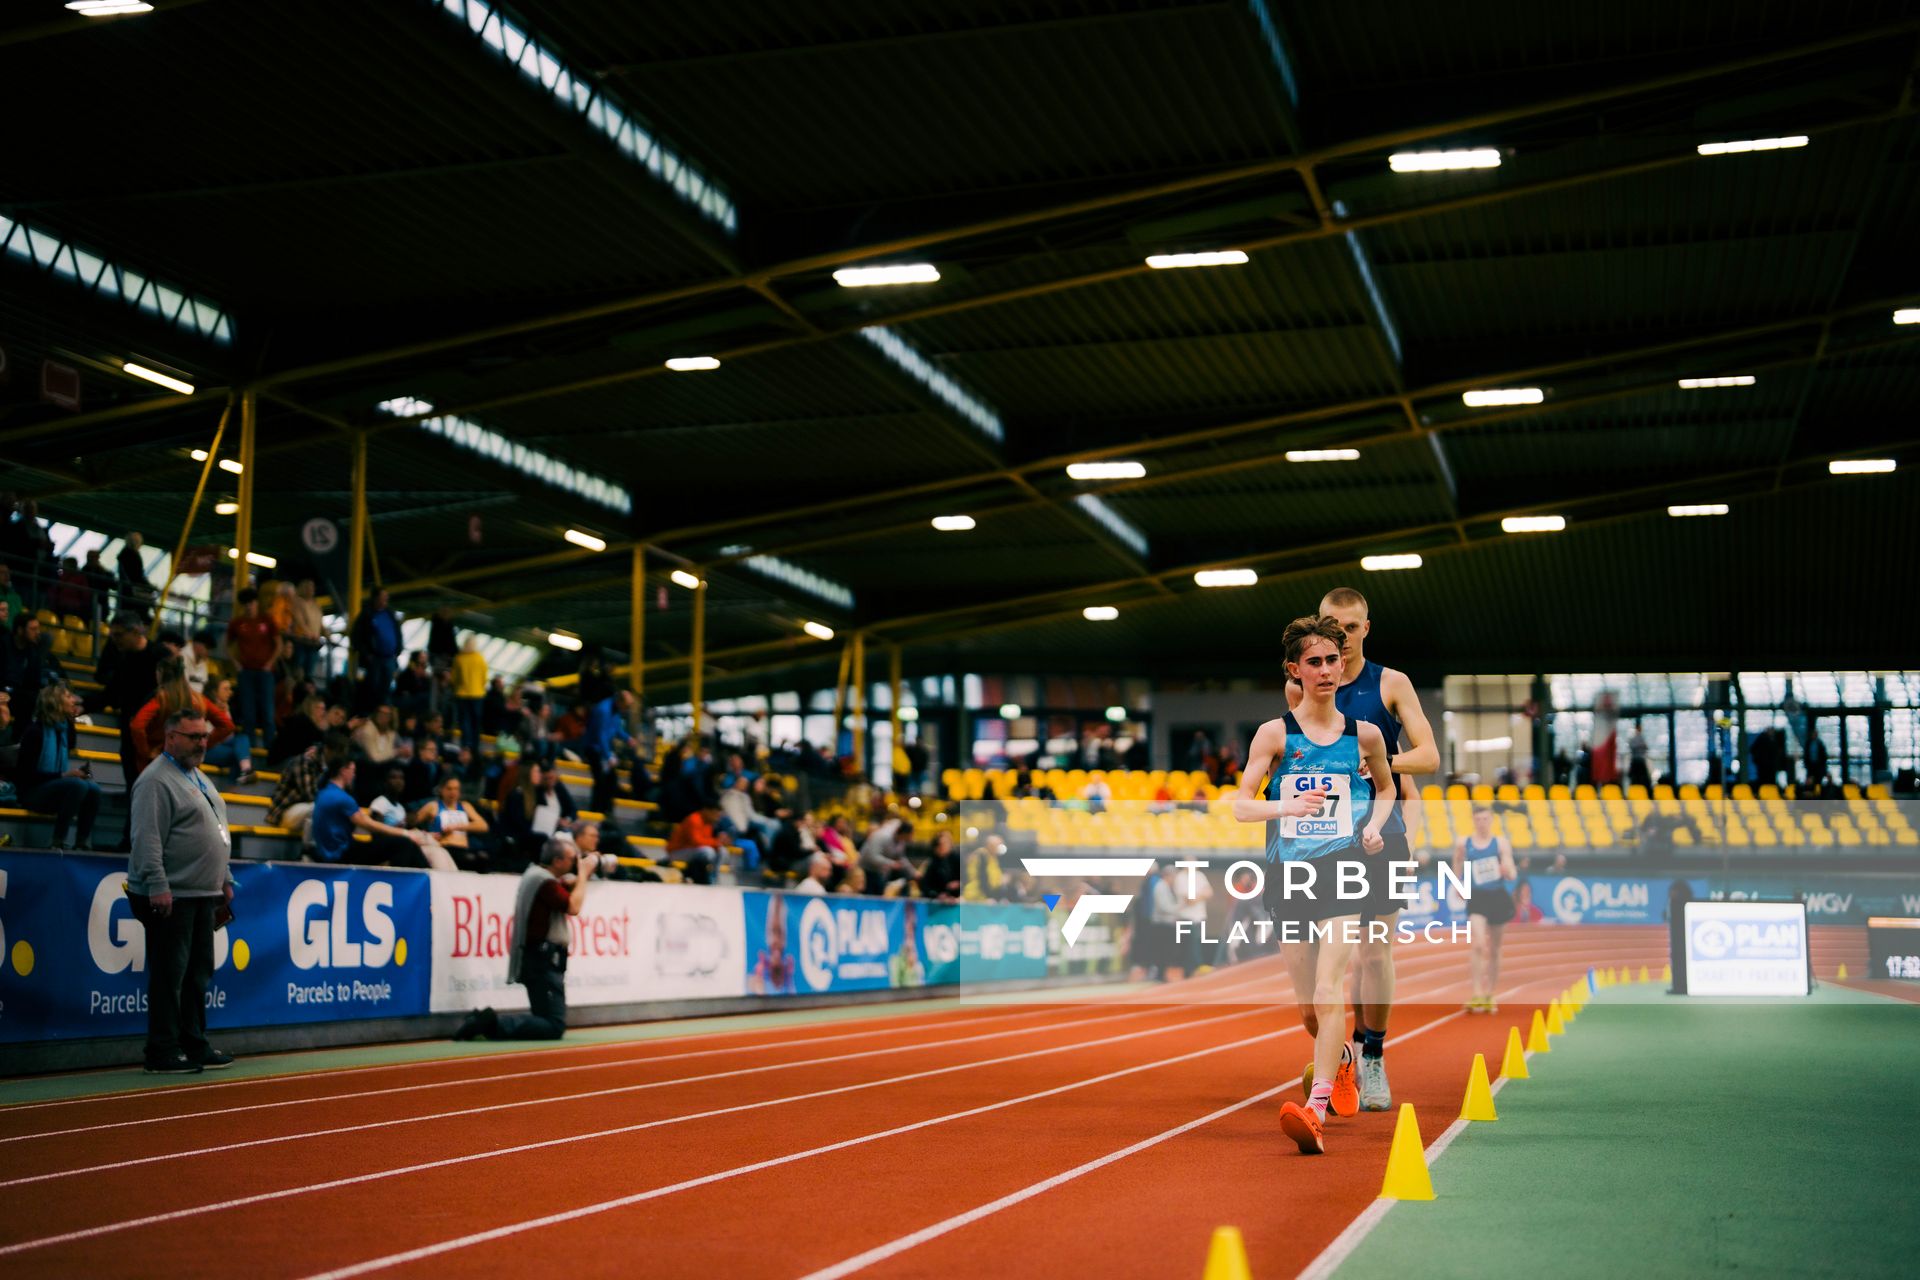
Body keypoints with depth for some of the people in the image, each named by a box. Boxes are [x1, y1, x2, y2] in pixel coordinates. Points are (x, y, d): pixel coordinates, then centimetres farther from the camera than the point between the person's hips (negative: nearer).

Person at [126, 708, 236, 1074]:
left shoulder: (199, 779, 20)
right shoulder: (157, 781, -11)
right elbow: (148, 839, -19)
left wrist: (225, 881, 23)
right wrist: (157, 886, -25)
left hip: (203, 895, 9)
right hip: (171, 898, -9)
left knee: (198, 973, 13)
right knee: (169, 975, -5)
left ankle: (193, 1044, 21)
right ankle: (163, 1052, 0)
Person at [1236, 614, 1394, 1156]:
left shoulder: (1365, 734, 6)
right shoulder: (1275, 733, 2)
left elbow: (1386, 790, 24)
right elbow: (1241, 805, -1)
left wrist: (1374, 825, 3)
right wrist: (1287, 807, -20)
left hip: (1344, 868, -1)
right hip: (1289, 870, 1)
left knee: (1329, 990, -19)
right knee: (1307, 1006, 9)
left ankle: (1316, 1110, -25)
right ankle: (1342, 1058, 43)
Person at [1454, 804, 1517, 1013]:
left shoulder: (1501, 843, -3)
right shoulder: (1463, 843, -1)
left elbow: (1513, 876, -7)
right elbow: (1457, 862, 21)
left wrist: (1507, 871, -28)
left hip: (1499, 898, 1)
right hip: (1477, 899, -1)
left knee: (1494, 950, 10)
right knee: (1479, 945, -20)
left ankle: (1489, 996, 23)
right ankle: (1476, 994, -23)